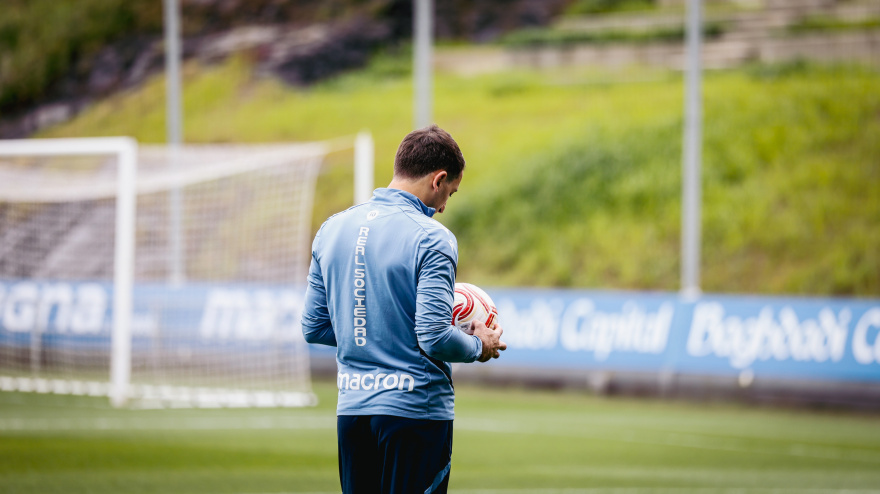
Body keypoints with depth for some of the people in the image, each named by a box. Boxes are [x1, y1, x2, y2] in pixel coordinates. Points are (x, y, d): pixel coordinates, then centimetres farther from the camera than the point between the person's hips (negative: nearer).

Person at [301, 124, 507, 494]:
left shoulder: (332, 229, 8)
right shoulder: (431, 238, -12)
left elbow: (314, 328, 11)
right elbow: (435, 338, -17)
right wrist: (480, 346, 1)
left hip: (352, 408, 6)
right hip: (414, 407, -6)